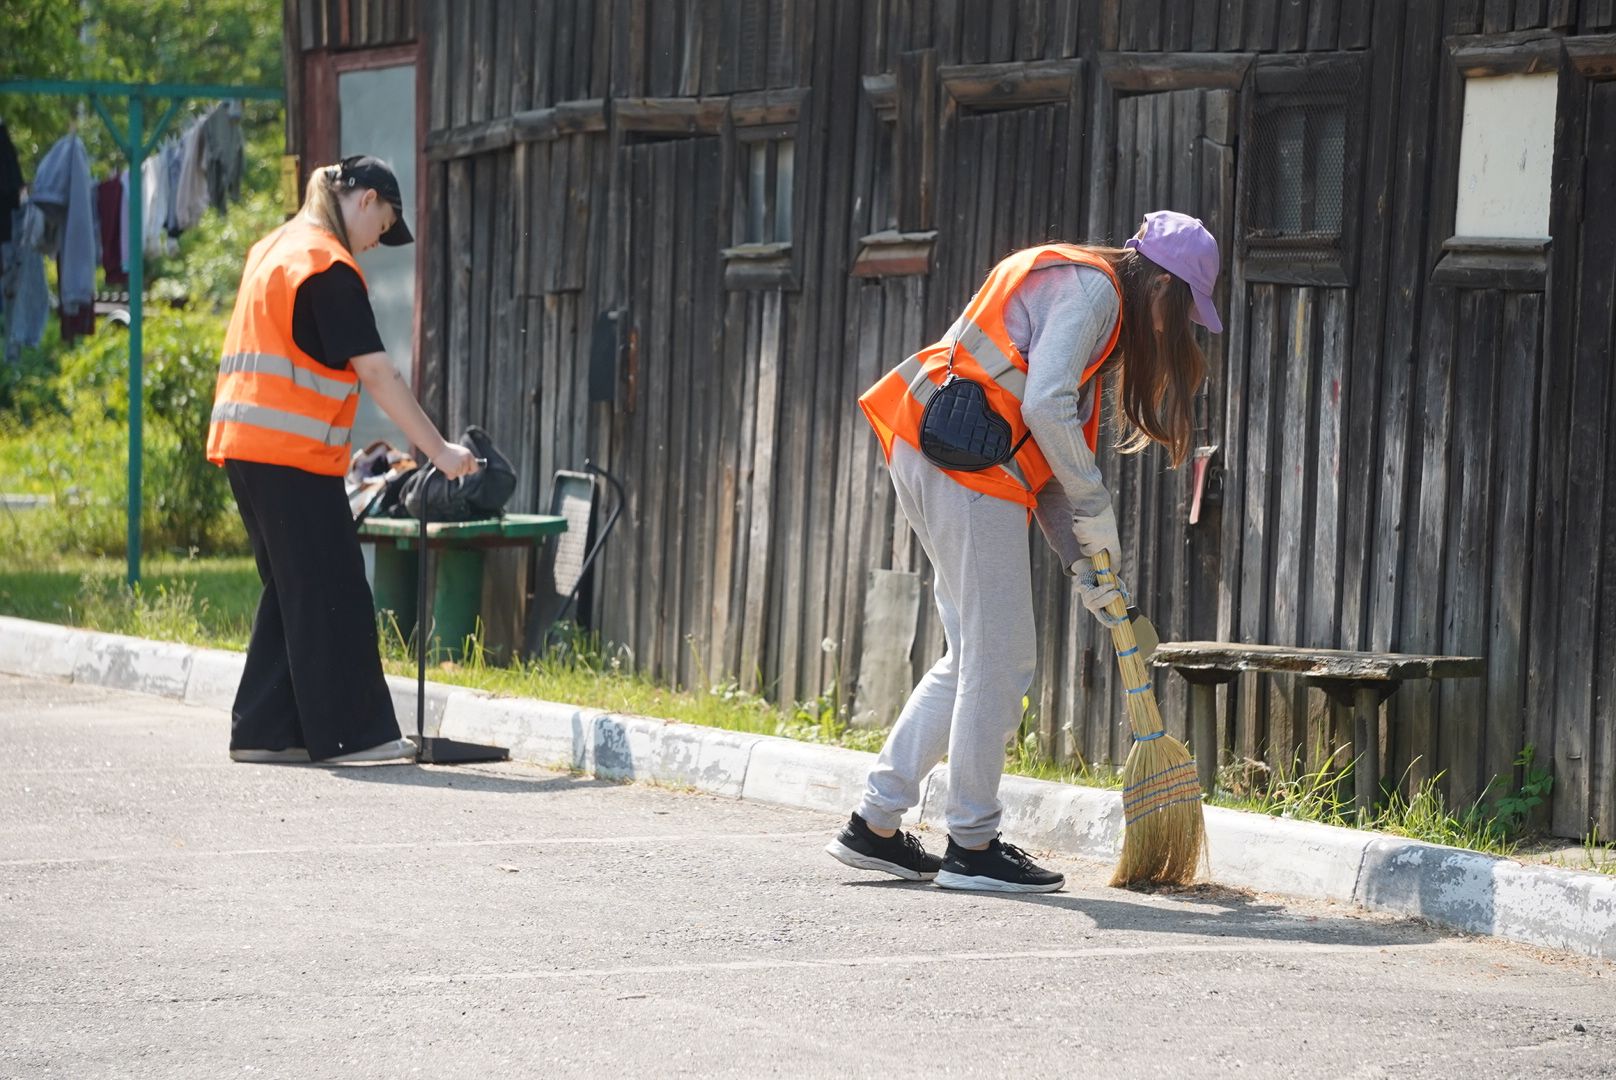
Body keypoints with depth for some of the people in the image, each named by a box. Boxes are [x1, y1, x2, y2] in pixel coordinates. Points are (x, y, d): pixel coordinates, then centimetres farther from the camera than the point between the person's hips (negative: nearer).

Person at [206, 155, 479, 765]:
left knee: (292, 591, 13)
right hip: (292, 451, -10)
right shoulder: (329, 266, -12)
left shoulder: (275, 248, 18)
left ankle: (263, 732, 12)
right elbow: (375, 373, -15)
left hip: (244, 440, 10)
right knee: (334, 593, -5)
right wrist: (439, 450, -13)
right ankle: (349, 735, -5)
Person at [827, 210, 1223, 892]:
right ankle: (972, 845, 3)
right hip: (967, 464, -10)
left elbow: (1045, 450, 22)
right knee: (1001, 661, -3)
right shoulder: (1091, 288, -8)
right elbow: (1046, 406, -21)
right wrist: (1094, 507, -10)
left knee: (974, 657, 14)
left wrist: (1080, 557, 15)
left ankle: (875, 823, 17)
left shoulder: (1072, 285, 24)